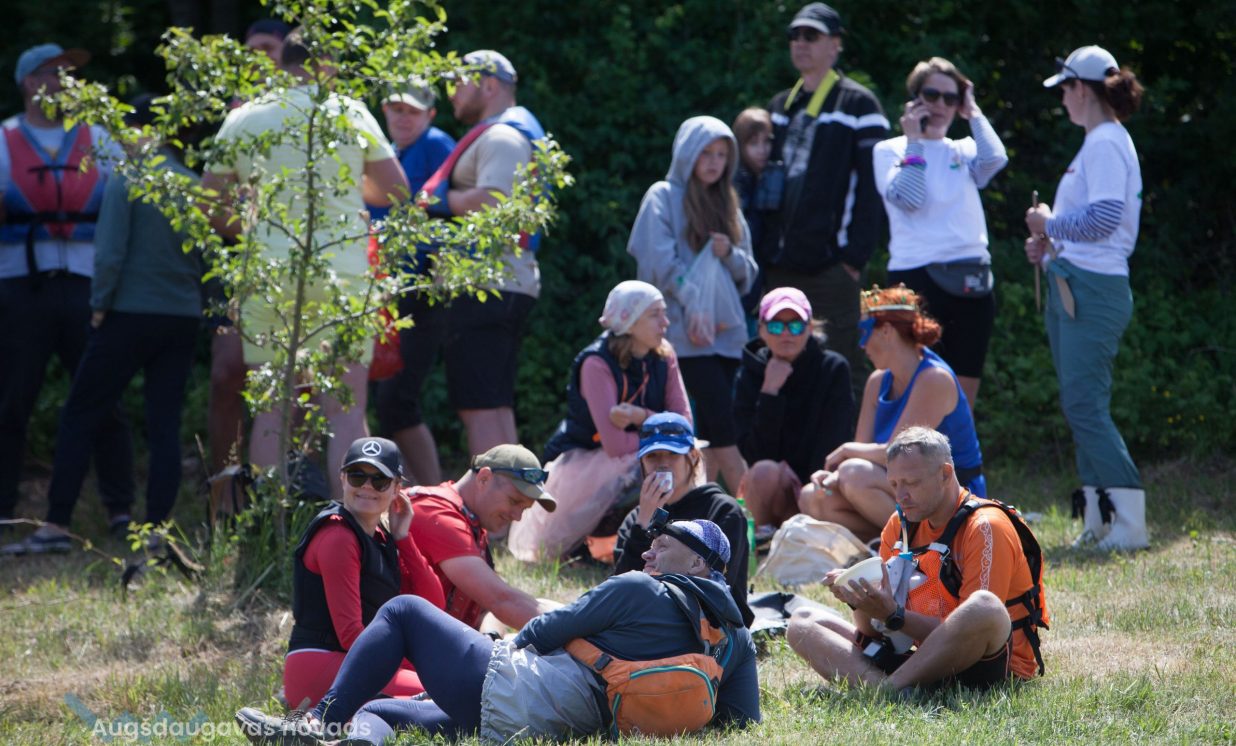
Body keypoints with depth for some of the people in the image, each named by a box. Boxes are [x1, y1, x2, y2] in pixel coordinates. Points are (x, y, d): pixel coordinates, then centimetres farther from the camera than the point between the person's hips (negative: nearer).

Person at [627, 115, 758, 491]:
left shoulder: (727, 205, 21)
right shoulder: (663, 197, 3)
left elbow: (747, 274, 19)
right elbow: (662, 263, -7)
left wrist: (730, 254, -2)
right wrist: (694, 307, -16)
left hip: (726, 328, 6)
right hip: (686, 329, -6)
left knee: (711, 431, 0)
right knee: (722, 417, -16)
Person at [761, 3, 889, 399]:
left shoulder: (858, 106, -1)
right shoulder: (780, 107, 19)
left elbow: (871, 187, -7)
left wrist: (856, 255, -14)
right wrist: (763, 253, 11)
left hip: (831, 266, -7)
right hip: (779, 266, 7)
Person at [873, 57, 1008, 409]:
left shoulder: (964, 152, 16)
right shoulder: (890, 151, 6)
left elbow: (995, 159, -7)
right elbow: (908, 197, -11)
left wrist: (973, 113, 5)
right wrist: (914, 141, -3)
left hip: (971, 281, 4)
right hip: (916, 277, -4)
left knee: (964, 400, 4)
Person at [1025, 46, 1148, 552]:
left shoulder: (1106, 144, -12)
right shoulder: (1099, 143, 19)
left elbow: (1104, 216, -23)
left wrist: (1050, 224, -9)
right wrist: (1051, 242, 13)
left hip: (1093, 289, -11)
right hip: (1075, 285, 11)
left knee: (1084, 404, -14)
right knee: (1081, 405, 10)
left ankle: (1129, 523, -18)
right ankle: (1098, 521, 12)